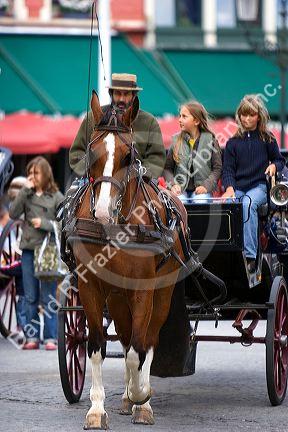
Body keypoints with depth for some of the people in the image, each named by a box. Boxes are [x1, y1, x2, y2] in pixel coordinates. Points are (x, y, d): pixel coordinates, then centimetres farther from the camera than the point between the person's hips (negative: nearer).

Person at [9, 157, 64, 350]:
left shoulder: (56, 196, 0)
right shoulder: (27, 195, 8)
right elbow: (13, 213, -5)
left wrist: (44, 224, -14)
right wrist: (25, 190, -8)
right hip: (29, 249, 3)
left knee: (48, 297, -1)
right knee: (30, 298, 6)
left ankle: (50, 338, 4)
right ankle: (32, 337, 12)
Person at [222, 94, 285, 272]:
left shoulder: (267, 140, 10)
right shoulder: (233, 142, 14)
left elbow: (280, 160, 20)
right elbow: (228, 169, 8)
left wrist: (274, 166, -5)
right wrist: (229, 188, -12)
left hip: (259, 186, -2)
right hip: (238, 187, 2)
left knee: (248, 203, -37)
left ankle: (250, 256, -43)